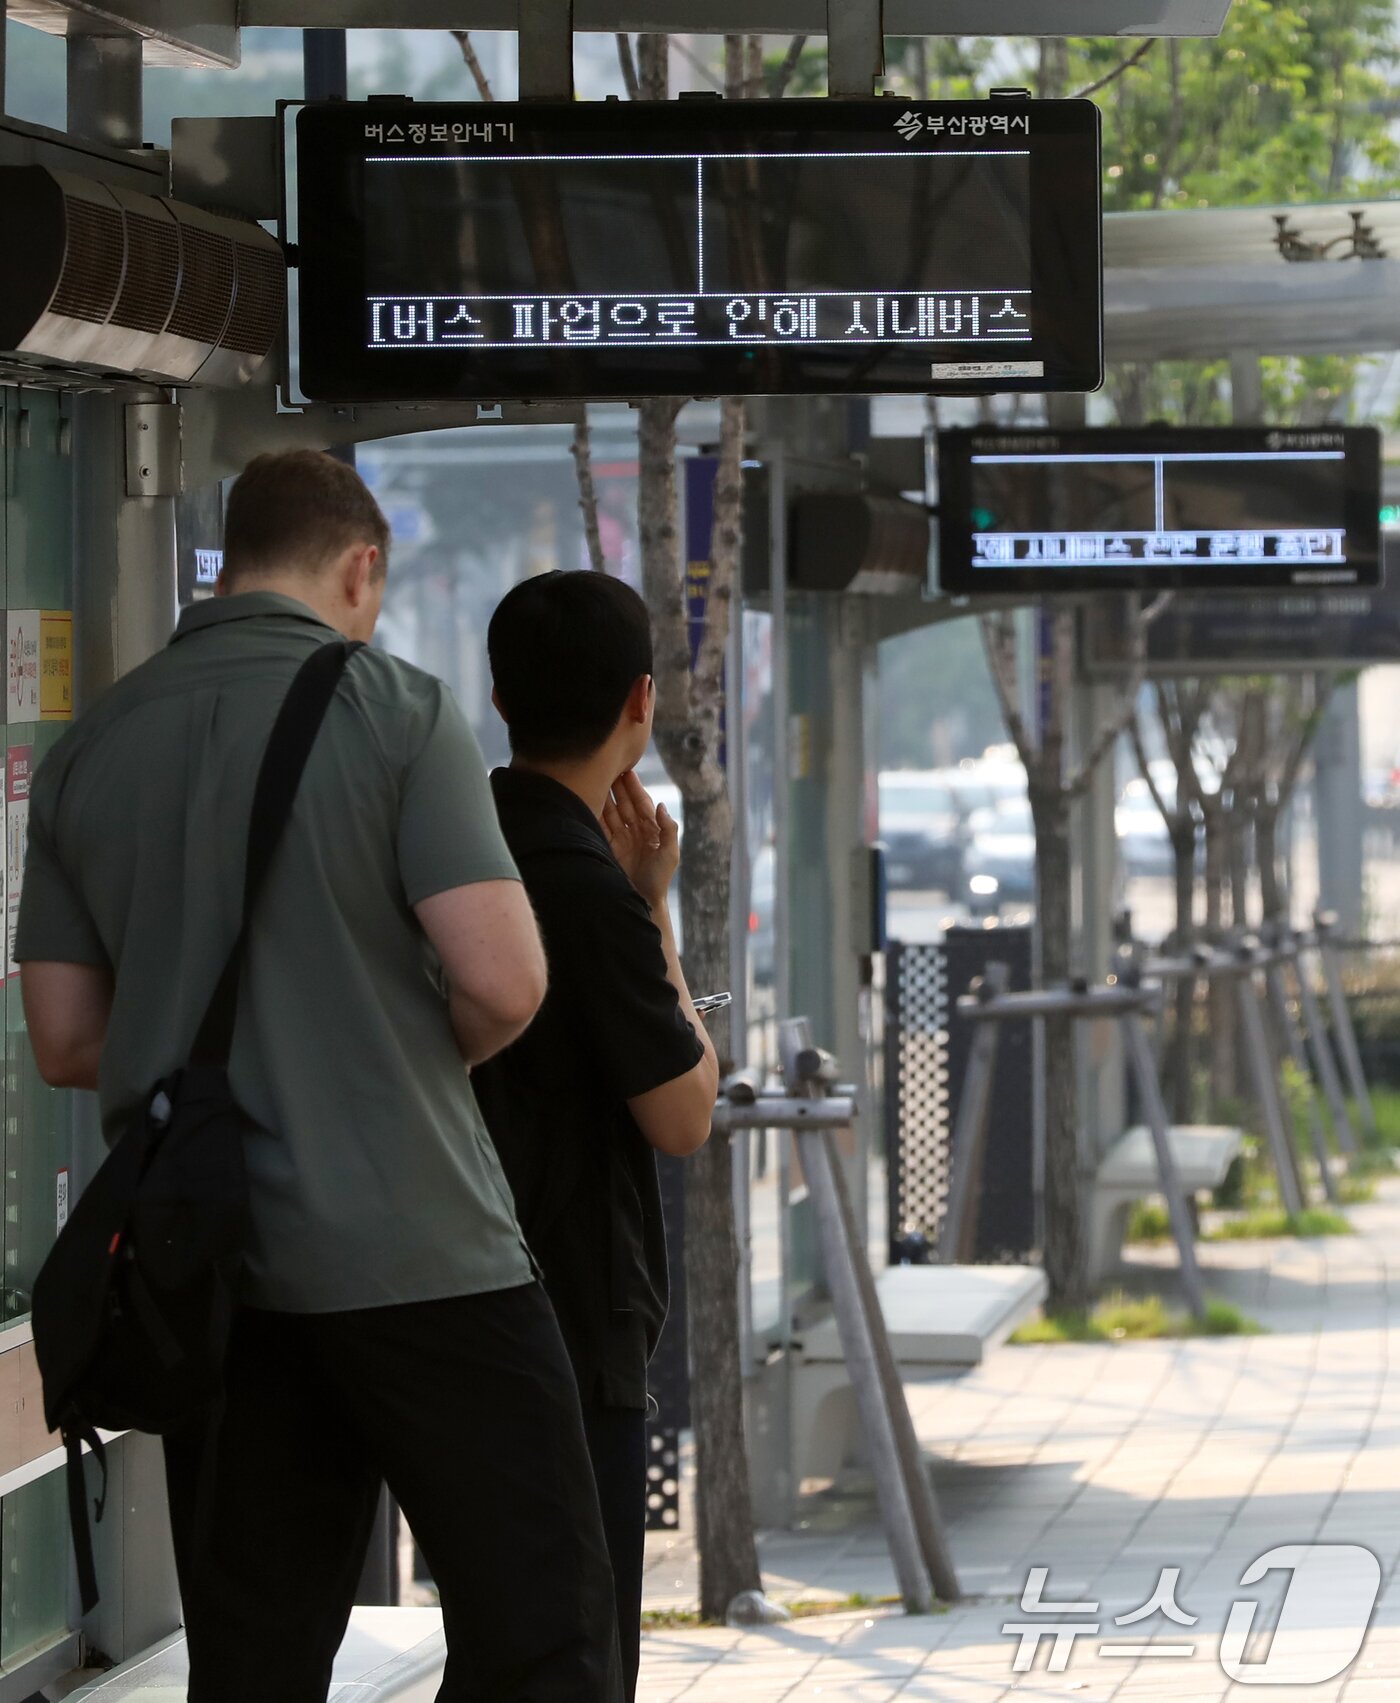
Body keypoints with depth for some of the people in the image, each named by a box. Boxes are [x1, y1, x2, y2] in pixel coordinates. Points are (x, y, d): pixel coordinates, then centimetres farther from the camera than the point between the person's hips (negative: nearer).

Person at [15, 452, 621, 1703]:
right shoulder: (396, 711, -5)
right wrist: (424, 1058, 7)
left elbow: (64, 1043, 10)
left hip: (204, 1270, 5)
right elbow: (503, 981, -13)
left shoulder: (88, 752, 9)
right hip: (409, 1249, -5)